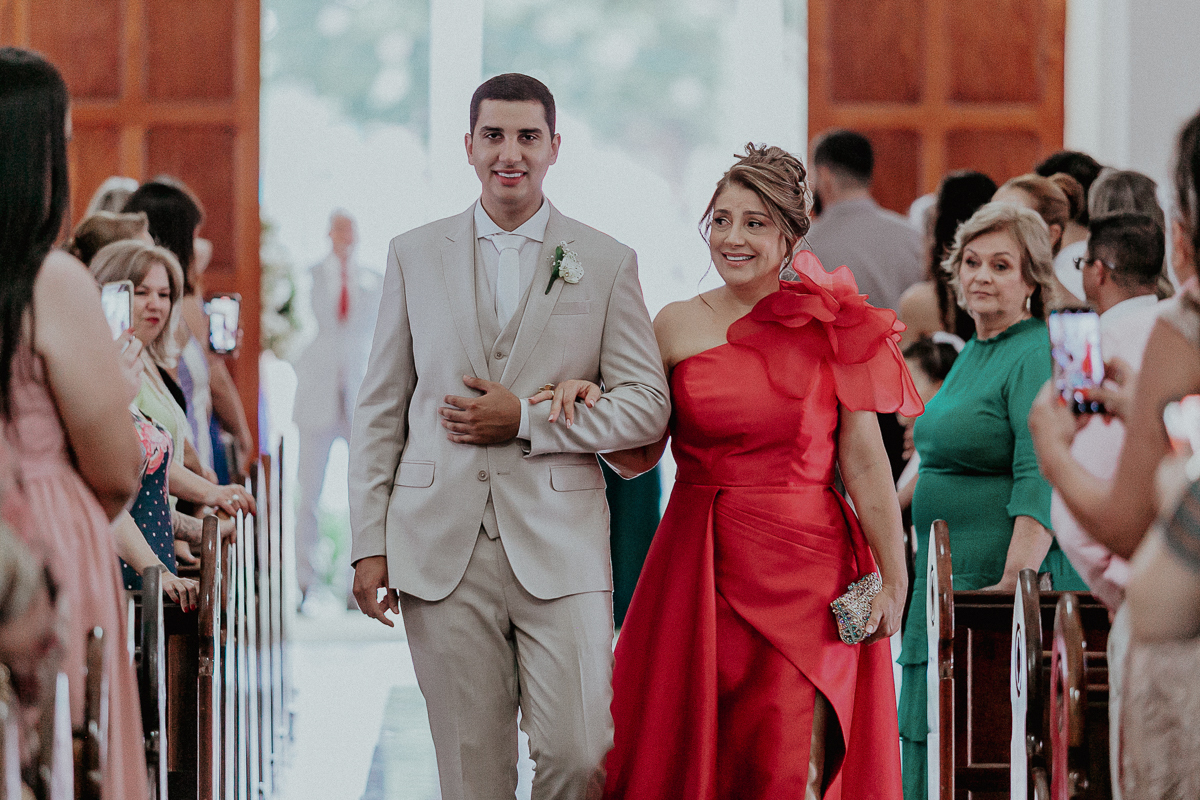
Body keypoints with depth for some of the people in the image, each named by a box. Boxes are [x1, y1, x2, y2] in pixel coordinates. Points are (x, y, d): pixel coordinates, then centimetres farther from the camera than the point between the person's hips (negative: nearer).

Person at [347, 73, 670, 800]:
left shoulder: (607, 263, 7)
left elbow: (648, 406, 2)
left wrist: (526, 420, -9)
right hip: (441, 548, 1)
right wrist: (370, 542, 4)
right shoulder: (414, 256, 11)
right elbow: (380, 408, 11)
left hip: (560, 547, -1)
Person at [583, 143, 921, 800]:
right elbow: (638, 456, 10)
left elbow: (864, 461, -1)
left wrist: (894, 578, -2)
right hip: (699, 567, 2)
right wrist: (587, 405, -8)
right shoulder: (676, 326, 6)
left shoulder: (833, 328, -1)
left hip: (805, 563, -2)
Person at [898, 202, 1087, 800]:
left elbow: (1041, 481, -23)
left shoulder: (1039, 357, -13)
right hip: (950, 582, 10)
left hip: (1006, 578, -10)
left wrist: (1014, 583, -30)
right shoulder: (972, 355, 17)